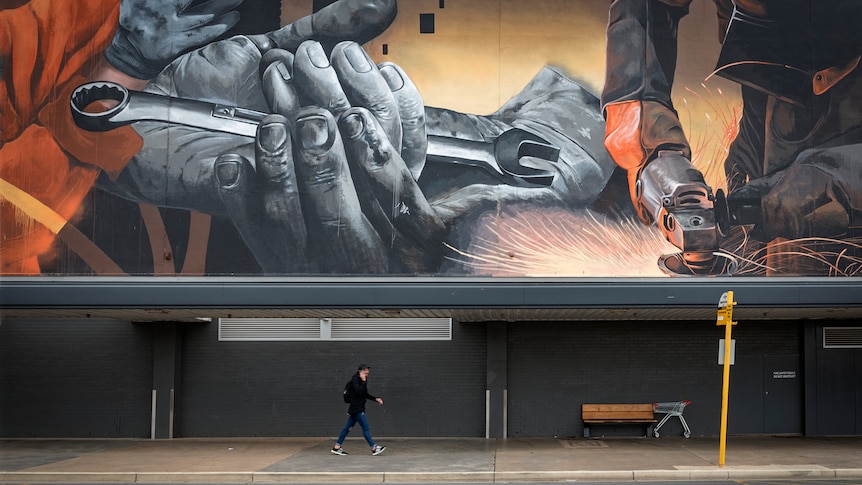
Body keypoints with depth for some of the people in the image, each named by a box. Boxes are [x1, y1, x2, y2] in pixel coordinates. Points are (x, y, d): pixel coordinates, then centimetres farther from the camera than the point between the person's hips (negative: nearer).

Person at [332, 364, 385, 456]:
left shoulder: (362, 380, 15)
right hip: (357, 409, -10)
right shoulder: (355, 380, -13)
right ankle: (374, 448, -4)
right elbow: (360, 391, -27)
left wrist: (375, 399, 14)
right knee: (366, 428, -7)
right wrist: (363, 381, -22)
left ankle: (337, 447, 15)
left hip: (359, 408, 10)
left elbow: (365, 394, 24)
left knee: (348, 427, 11)